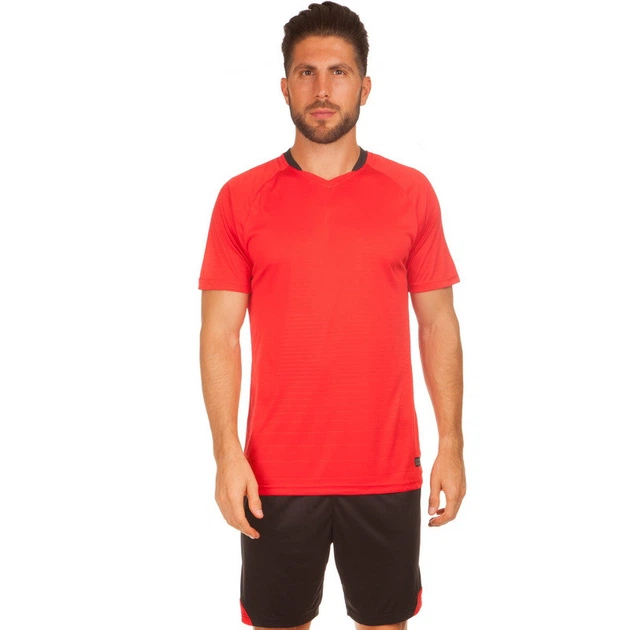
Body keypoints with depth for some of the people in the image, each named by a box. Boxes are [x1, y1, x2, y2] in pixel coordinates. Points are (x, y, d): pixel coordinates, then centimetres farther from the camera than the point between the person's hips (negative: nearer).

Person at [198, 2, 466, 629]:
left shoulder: (411, 193, 1)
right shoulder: (242, 198, -1)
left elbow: (438, 324, 4)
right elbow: (219, 335, -2)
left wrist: (452, 444, 1)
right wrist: (227, 452, -9)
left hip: (386, 468, 1)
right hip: (277, 472, 0)